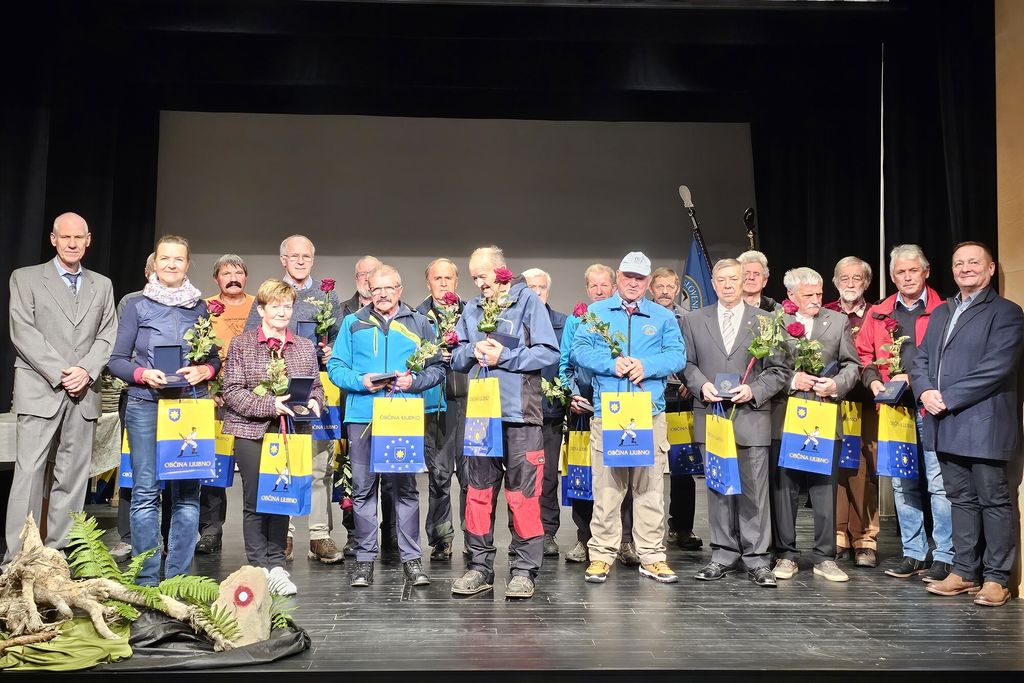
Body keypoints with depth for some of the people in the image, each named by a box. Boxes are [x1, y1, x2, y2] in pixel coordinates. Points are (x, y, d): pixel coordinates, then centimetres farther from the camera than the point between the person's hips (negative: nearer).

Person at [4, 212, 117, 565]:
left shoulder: (102, 285, 16)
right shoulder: (25, 278, 7)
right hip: (40, 390, -3)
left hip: (84, 393, 3)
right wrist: (60, 373, -11)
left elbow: (107, 336, 9)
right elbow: (23, 332, -3)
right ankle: (17, 557, -1)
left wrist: (86, 370, -8)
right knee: (29, 472, -5)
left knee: (73, 476, 3)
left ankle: (59, 553, 9)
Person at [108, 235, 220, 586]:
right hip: (146, 405, -1)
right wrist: (143, 374, -13)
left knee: (187, 492, 1)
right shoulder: (137, 306, 6)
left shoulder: (199, 307, 11)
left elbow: (214, 358, 14)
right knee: (146, 492, -2)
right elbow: (117, 360, 6)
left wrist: (203, 371, -8)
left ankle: (178, 576, 10)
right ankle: (146, 579, 8)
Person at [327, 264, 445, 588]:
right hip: (361, 416, 1)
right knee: (363, 488, 4)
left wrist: (414, 381, -11)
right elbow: (335, 366, 6)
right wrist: (361, 381, -11)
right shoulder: (353, 323, 11)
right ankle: (364, 558, 14)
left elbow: (437, 368, 8)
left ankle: (411, 558, 10)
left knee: (405, 488, 3)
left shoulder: (419, 324, 10)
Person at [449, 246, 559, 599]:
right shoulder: (471, 309, 14)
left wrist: (504, 357, -12)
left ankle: (524, 570, 8)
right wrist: (473, 351, -6)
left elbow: (549, 352, -9)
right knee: (478, 491, 9)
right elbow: (456, 359, 16)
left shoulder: (528, 301, -1)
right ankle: (480, 566, 19)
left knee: (522, 493, -2)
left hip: (520, 414, -5)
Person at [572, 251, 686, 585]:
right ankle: (602, 555, 7)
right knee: (605, 488, -2)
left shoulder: (663, 317, 15)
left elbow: (677, 355, 5)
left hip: (651, 413, 1)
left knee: (650, 488, 2)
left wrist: (647, 366, -12)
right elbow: (579, 350, 2)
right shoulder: (596, 312, 12)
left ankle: (652, 556, 10)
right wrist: (612, 364, -13)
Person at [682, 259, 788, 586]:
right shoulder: (694, 320, 11)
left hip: (751, 418, -2)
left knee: (753, 490, 0)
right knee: (718, 488, 8)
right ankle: (724, 554, 18)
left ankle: (757, 559, 9)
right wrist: (701, 385, -8)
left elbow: (779, 369, 5)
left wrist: (754, 390, -10)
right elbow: (687, 363, 11)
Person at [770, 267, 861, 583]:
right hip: (784, 419, -1)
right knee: (783, 489, 5)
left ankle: (825, 557, 16)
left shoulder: (838, 321, 8)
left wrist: (837, 385, -9)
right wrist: (792, 380, -15)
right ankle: (786, 555, 17)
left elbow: (852, 365, 9)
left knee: (825, 489, 5)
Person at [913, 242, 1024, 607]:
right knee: (961, 499, 13)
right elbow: (921, 358, 14)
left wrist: (947, 397, -17)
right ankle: (964, 572, 21)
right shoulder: (940, 313, 19)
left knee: (994, 500, 1)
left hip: (984, 423, -7)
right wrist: (925, 391, -6)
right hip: (946, 424, 7)